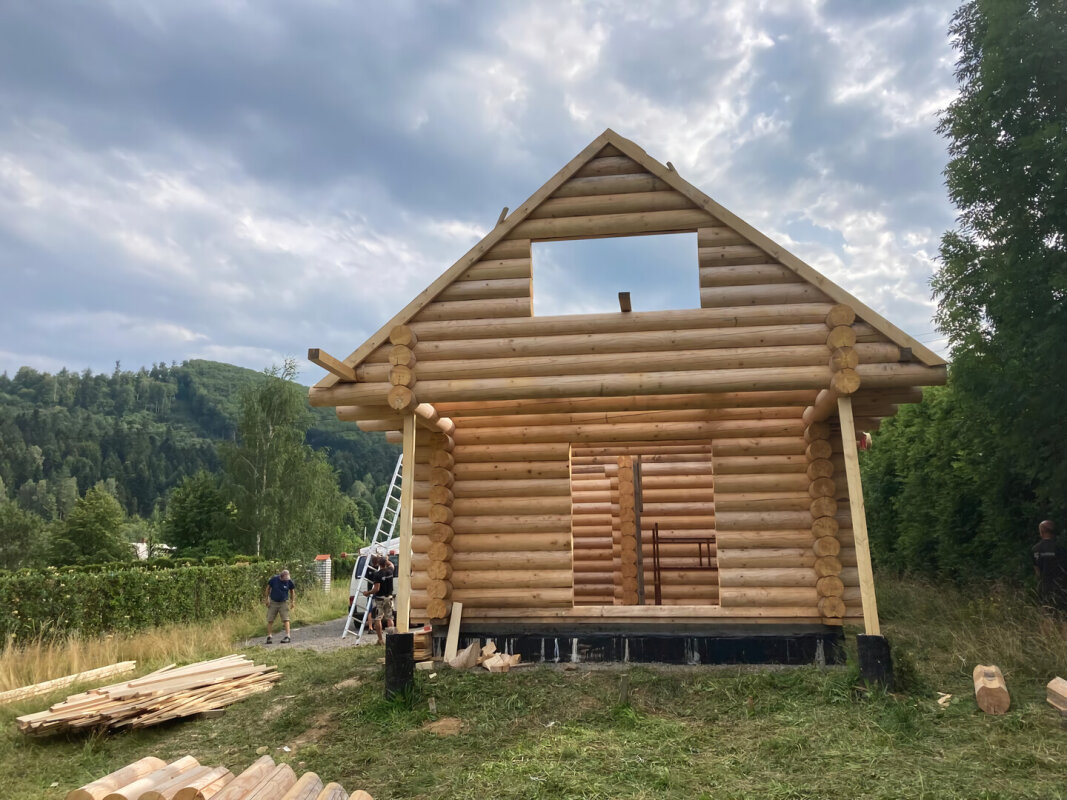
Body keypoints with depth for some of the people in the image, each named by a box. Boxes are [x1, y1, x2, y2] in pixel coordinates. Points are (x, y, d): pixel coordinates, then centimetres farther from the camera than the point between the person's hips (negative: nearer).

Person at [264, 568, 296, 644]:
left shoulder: (289, 582, -8)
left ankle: (287, 637, -10)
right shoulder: (274, 579, -10)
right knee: (270, 620, 1)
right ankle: (269, 637, 13)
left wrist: (292, 602, 4)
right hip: (273, 602, 1)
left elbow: (292, 591, 7)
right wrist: (266, 599, -1)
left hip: (284, 603, -1)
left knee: (285, 619, -9)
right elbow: (268, 589, 2)